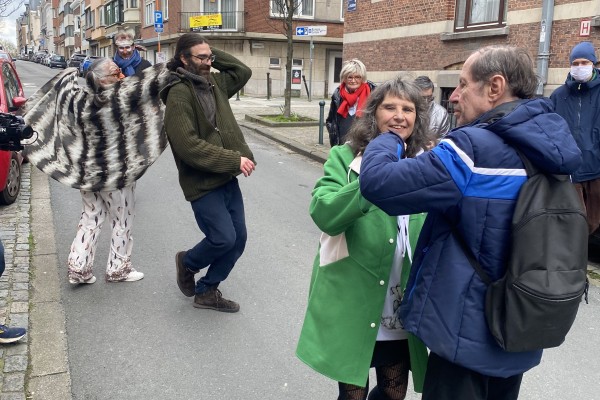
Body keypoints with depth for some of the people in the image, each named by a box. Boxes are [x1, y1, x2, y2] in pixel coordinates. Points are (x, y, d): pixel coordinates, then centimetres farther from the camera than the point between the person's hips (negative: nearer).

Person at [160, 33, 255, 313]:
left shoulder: (214, 83, 10)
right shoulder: (179, 94, -14)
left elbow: (243, 72, 24)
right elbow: (189, 146, -22)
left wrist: (215, 56, 9)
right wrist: (235, 160, -21)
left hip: (227, 178, 8)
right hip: (202, 182, -8)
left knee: (238, 239, 7)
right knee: (224, 238, -11)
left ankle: (207, 291, 24)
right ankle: (187, 263, 22)